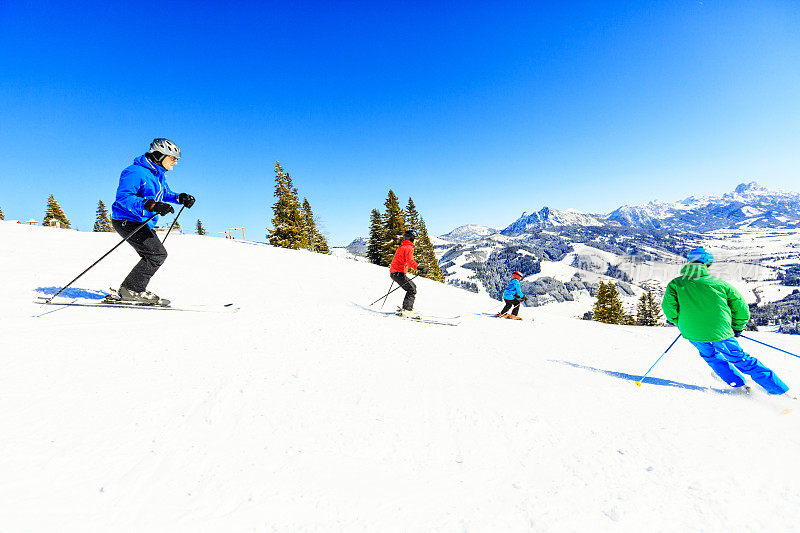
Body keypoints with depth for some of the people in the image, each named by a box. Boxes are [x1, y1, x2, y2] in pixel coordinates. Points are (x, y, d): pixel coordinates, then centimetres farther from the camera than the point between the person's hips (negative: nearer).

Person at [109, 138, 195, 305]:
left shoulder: (159, 174, 12)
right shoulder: (136, 172, -17)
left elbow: (165, 194, 29)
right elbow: (123, 197, -27)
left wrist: (180, 198, 8)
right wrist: (150, 205, -40)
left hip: (144, 223, 10)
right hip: (128, 221, -10)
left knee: (155, 255, 11)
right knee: (157, 253, -17)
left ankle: (130, 290, 21)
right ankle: (131, 289, -6)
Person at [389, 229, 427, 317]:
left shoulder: (401, 246, 19)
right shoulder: (409, 247, -11)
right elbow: (410, 261, -28)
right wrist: (419, 268, -37)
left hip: (394, 272, 10)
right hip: (399, 273, -10)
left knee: (413, 286, 16)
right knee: (412, 290, -10)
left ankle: (405, 308, 16)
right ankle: (406, 310, -16)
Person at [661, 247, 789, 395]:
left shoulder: (675, 283, 2)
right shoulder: (719, 282, 6)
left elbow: (668, 306, -9)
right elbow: (742, 309, 9)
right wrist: (737, 329, 24)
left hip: (692, 333, 0)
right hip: (720, 331, 0)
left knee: (710, 355, 30)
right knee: (740, 359, 20)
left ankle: (738, 383, 34)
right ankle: (779, 389, 26)